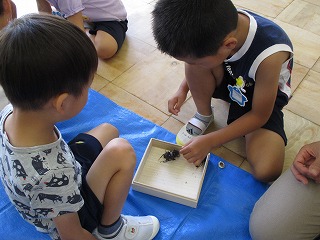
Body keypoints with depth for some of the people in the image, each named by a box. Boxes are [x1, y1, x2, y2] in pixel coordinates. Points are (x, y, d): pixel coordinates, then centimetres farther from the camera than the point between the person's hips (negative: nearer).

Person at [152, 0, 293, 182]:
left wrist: (210, 141, -24)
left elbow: (259, 116, -24)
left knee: (266, 172, -26)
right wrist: (183, 90, -10)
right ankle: (204, 115, -2)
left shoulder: (269, 55, -39)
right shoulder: (218, 26, -26)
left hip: (264, 97, -4)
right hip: (229, 81, 5)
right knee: (194, 57, -27)